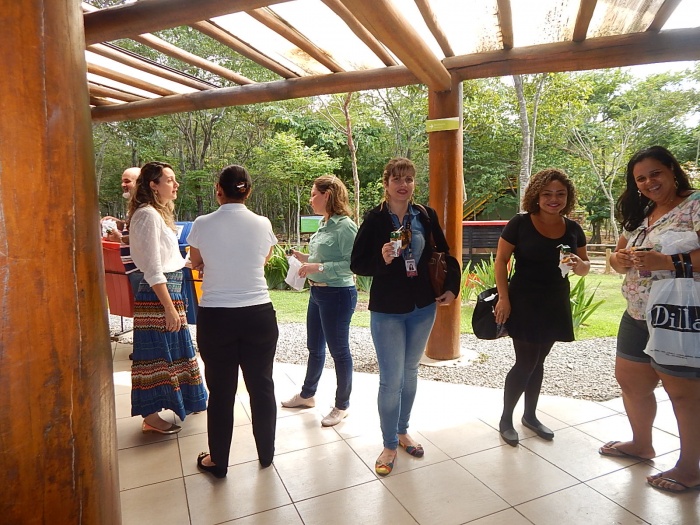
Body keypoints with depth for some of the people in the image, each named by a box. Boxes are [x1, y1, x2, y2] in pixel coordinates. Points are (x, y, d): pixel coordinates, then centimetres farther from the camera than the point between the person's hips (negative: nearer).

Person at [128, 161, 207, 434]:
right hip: (157, 295, -10)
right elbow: (153, 270, -21)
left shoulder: (158, 212, 15)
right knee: (158, 353, 0)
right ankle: (152, 417, 13)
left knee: (170, 351, 19)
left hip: (169, 290, 10)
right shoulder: (148, 215, -16)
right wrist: (170, 308, -21)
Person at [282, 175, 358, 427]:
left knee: (338, 351, 6)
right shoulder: (324, 224, 8)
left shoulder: (345, 226, -18)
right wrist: (306, 258, 3)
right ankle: (307, 394, 41)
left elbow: (351, 263, -23)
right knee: (315, 348, 22)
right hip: (317, 293, 9)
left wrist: (318, 267, -26)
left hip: (337, 295, -9)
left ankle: (342, 405, 24)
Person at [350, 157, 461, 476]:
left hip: (423, 307, 4)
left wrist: (452, 287, 0)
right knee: (391, 380, -1)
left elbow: (444, 255, 10)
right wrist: (382, 259, -26)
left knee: (410, 371, 18)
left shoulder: (426, 216, 0)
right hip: (387, 310, -4)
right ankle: (390, 445, 20)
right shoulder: (375, 219, -10)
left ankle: (402, 431, 38)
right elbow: (356, 264, -9)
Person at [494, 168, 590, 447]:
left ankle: (530, 415, 32)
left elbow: (585, 267, 11)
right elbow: (501, 260, -9)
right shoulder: (520, 223, -11)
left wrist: (579, 264, -14)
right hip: (524, 302, -5)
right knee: (526, 363, -3)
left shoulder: (573, 229, 4)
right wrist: (503, 298, -15)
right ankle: (506, 418, 17)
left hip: (555, 304, 5)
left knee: (537, 361, 15)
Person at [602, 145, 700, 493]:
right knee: (630, 382, 18)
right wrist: (620, 259, -6)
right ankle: (641, 444, 40)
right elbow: (619, 257, 16)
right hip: (637, 317, 8)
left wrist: (663, 262, -29)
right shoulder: (639, 216, 12)